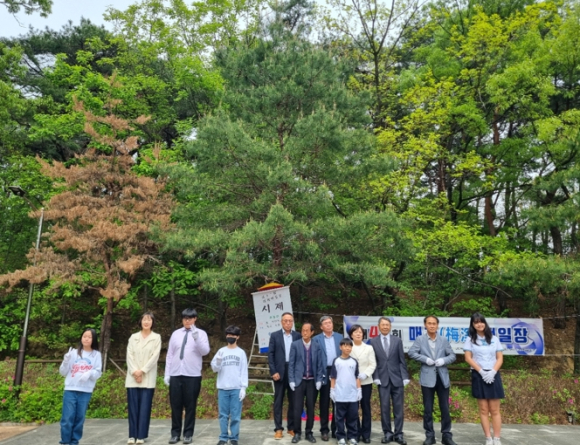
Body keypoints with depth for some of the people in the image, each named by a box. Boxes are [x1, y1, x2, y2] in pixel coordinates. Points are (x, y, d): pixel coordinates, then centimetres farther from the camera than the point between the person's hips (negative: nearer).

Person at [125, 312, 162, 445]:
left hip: (148, 378, -2)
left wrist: (142, 371, -12)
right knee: (133, 406, 3)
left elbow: (155, 357, -5)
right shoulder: (133, 337, 10)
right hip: (133, 377, 2)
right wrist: (134, 371, -11)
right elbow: (129, 355, 2)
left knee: (144, 407, -1)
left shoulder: (156, 337, 3)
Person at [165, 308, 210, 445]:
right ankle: (175, 433, 18)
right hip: (175, 375, 3)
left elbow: (205, 351, -13)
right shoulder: (175, 334, 9)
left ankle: (188, 434, 14)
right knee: (175, 405, 7)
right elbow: (169, 355, 11)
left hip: (192, 375, -3)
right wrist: (167, 374, 6)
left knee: (190, 405, 4)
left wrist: (196, 337, -27)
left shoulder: (201, 333, 1)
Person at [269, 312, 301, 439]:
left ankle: (292, 427, 19)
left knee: (293, 400, 7)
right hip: (279, 372, -1)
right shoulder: (275, 335, 2)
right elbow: (270, 354, -1)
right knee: (278, 401, 4)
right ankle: (278, 428, 10)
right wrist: (273, 372, -9)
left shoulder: (298, 336, 4)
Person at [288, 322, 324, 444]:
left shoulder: (316, 346, 3)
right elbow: (291, 364, -1)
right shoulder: (295, 345, -1)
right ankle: (297, 433, 12)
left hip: (312, 381, 1)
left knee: (311, 408, 7)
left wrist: (319, 380, -4)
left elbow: (319, 365, 4)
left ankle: (309, 433, 19)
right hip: (299, 380, -1)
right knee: (298, 408, -1)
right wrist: (291, 380, -7)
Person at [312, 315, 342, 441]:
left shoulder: (340, 337, 8)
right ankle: (324, 430, 15)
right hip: (324, 373, -2)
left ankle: (336, 429, 20)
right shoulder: (316, 339, 0)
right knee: (324, 404, 6)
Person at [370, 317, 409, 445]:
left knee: (398, 408, 4)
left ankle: (398, 434, 12)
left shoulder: (397, 341, 5)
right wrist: (375, 377, -6)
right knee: (385, 407, 3)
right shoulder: (373, 342, 3)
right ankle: (387, 433, 14)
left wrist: (405, 377, -2)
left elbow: (402, 361, 4)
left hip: (397, 378, 1)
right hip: (383, 379, 0)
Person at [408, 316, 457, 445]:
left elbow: (452, 356, 6)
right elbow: (411, 352, -7)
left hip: (442, 377, 2)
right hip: (427, 378, -2)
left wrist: (443, 360, -12)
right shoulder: (420, 339, 2)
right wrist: (425, 359, -16)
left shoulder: (444, 340, 9)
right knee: (428, 409, 4)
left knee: (445, 408, 5)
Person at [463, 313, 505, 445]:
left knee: (495, 410, 1)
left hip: (493, 375, 1)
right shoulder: (470, 340, 4)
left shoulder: (494, 339, 9)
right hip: (478, 376, -1)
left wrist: (493, 372, -10)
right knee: (483, 410, 2)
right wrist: (482, 371, -11)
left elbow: (500, 358, 6)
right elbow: (468, 358, -1)